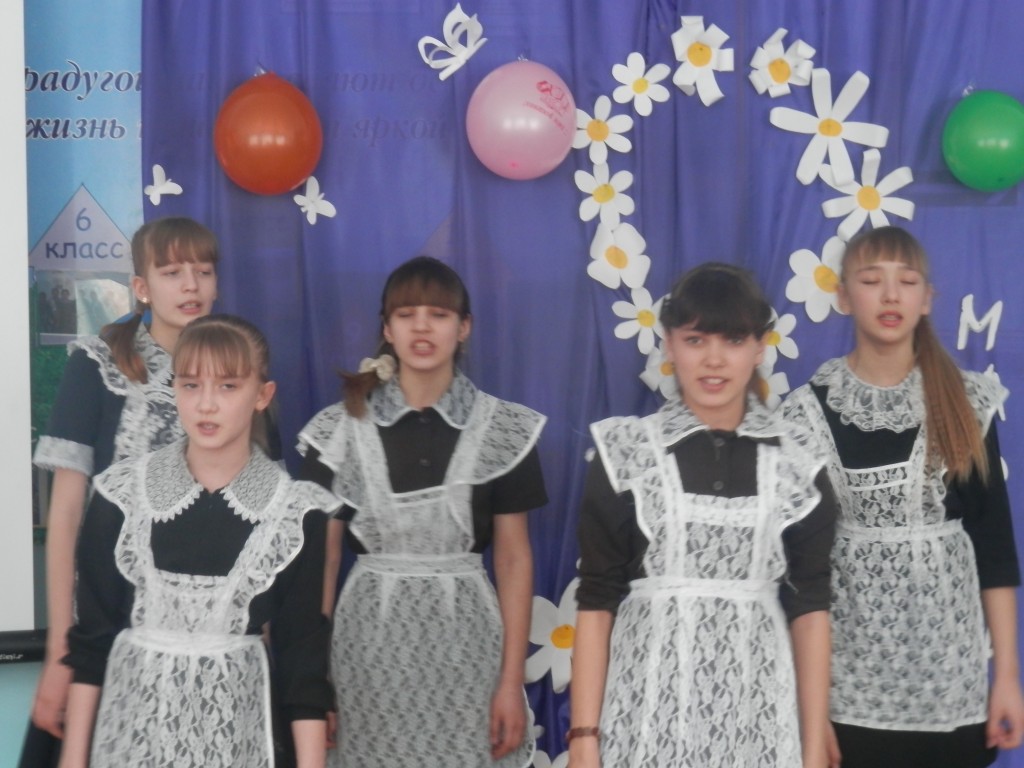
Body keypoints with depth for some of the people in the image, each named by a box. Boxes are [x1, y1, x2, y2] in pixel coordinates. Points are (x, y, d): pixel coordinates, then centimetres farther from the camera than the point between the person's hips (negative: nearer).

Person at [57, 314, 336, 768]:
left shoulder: (295, 512, -5)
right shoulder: (122, 494, -3)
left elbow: (303, 653, -2)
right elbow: (91, 633, 2)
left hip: (233, 727, -1)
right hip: (134, 722, 1)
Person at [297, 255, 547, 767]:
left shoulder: (502, 429, 0)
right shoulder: (341, 428, 1)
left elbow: (513, 557, 1)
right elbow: (322, 556, 3)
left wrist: (512, 680, -4)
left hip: (462, 640, 0)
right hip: (371, 640, 0)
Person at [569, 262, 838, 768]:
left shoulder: (797, 462, 3)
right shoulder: (626, 455, 0)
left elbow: (809, 608, 4)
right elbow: (596, 601, -1)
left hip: (757, 719, 1)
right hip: (650, 711, -1)